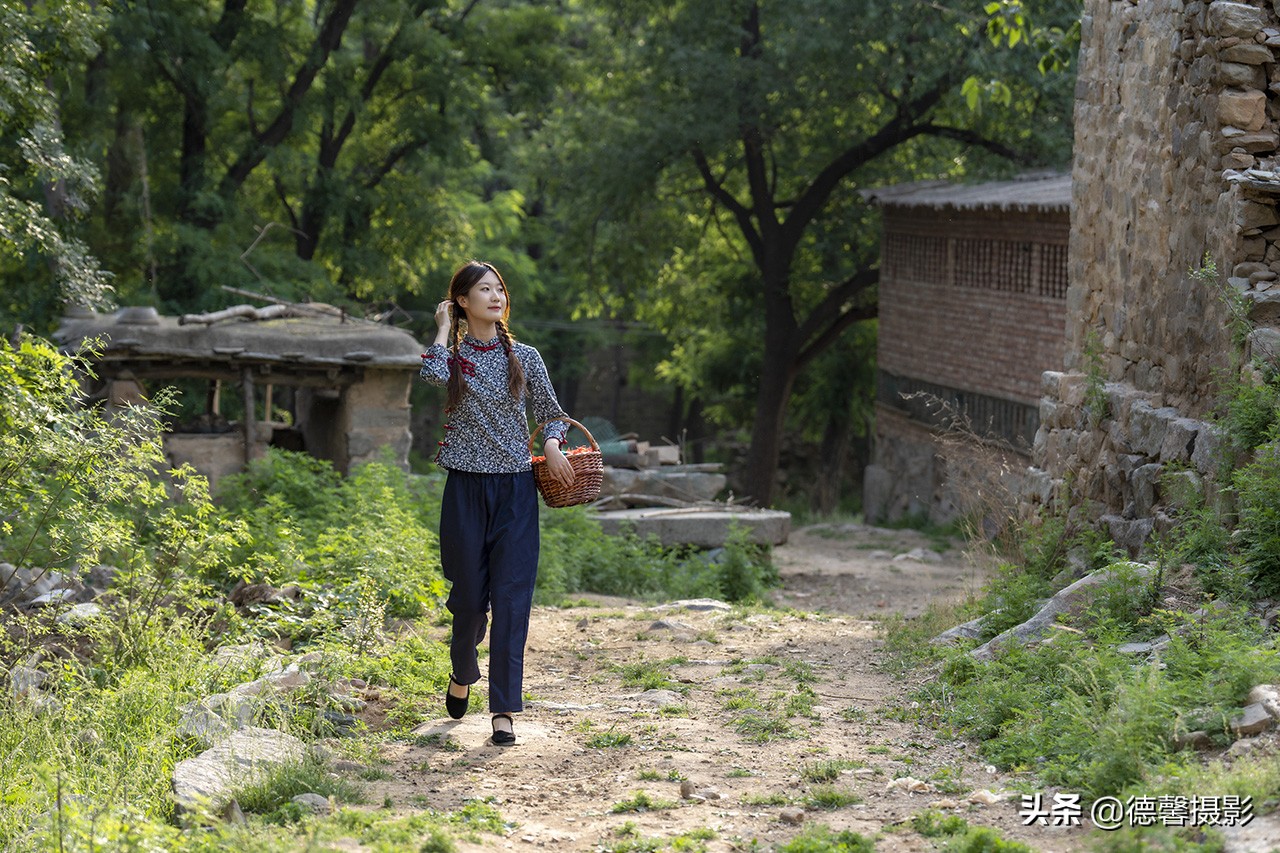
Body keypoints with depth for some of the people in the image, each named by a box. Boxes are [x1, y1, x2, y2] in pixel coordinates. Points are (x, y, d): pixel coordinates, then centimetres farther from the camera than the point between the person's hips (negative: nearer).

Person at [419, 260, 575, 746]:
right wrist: (445, 327, -8)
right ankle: (462, 675, 37)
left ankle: (504, 710, -5)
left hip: (516, 490, 1)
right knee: (470, 596, 7)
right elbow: (433, 374, -22)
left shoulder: (524, 357, 7)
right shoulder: (453, 355, 2)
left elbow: (552, 412, 14)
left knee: (511, 599, -7)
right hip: (466, 487, -1)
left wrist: (552, 444, -7)